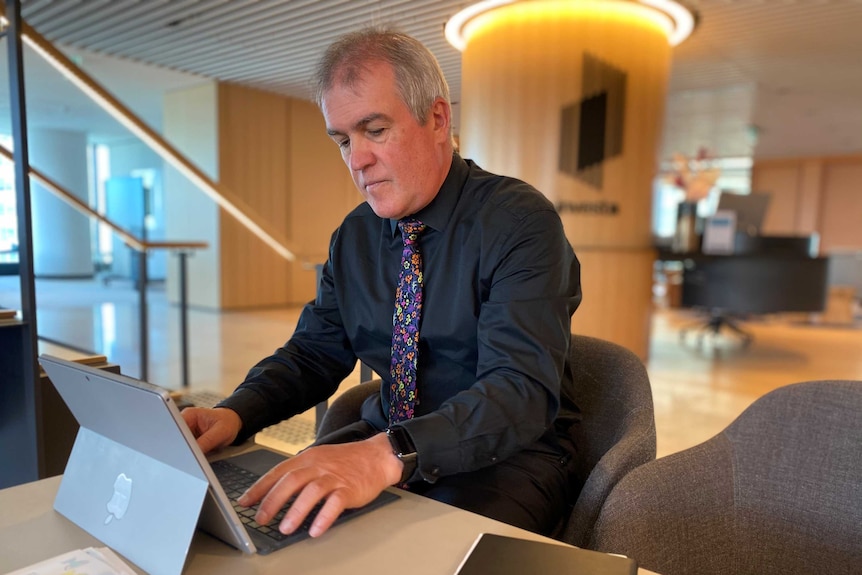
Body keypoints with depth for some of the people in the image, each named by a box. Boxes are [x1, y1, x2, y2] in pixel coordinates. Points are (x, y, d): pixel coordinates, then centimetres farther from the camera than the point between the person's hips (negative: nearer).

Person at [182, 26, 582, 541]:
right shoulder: (355, 235, 4)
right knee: (264, 516, -13)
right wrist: (236, 413, -12)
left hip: (508, 455, -5)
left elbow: (522, 389, -27)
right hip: (387, 442, 6)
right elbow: (312, 354, 8)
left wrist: (390, 456, -41)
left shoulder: (521, 222, -16)